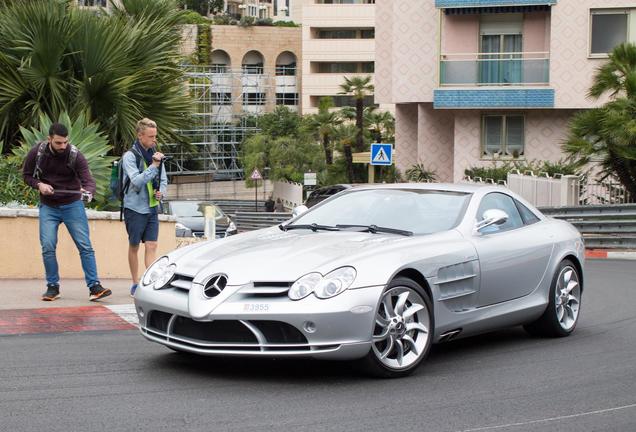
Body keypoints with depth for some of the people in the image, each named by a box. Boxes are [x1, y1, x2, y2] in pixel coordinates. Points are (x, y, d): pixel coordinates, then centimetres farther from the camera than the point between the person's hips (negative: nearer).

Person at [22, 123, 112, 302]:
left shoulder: (75, 155, -14)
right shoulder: (36, 152, -8)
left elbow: (88, 179, -19)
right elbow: (27, 175, 5)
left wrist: (88, 191, -42)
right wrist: (39, 185, -15)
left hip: (72, 205, -1)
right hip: (48, 207, 2)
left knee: (85, 246, -7)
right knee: (47, 247, -5)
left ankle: (94, 287, -5)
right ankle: (53, 287, 9)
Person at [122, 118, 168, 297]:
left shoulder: (155, 155, 9)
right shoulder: (130, 156, -9)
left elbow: (163, 180, 17)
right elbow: (137, 181, -21)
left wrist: (161, 192, -3)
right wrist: (154, 166, -25)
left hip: (152, 208, 4)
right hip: (135, 208, -4)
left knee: (151, 246, -4)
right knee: (134, 247, 8)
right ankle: (135, 283, 19)